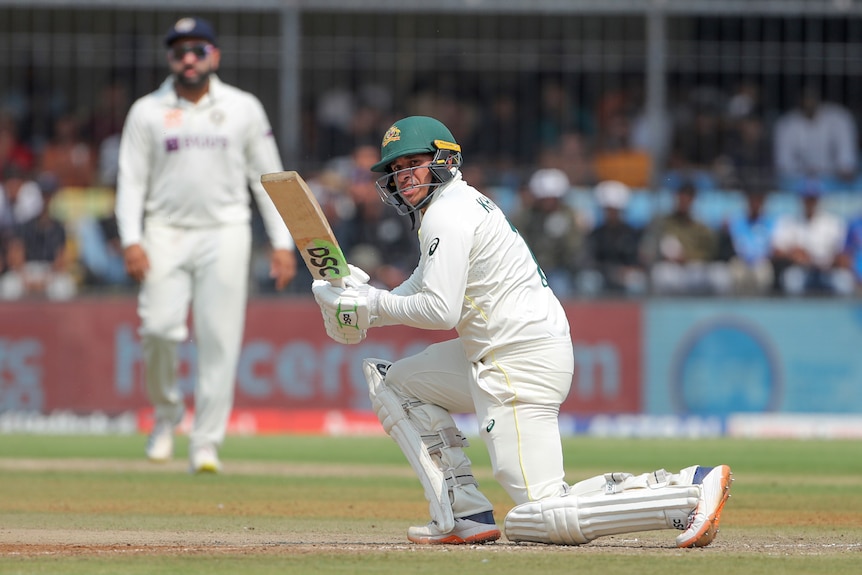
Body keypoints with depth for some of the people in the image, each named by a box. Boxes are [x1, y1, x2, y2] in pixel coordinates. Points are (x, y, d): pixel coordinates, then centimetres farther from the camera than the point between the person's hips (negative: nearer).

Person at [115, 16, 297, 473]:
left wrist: (282, 243, 1)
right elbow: (131, 181, 5)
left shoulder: (243, 108, 8)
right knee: (159, 328, -16)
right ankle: (166, 413, 10)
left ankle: (206, 444, -3)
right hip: (166, 233, 0)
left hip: (225, 234, 0)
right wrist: (131, 239, -9)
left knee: (219, 341, -7)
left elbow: (268, 177, 9)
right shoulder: (148, 112, 7)